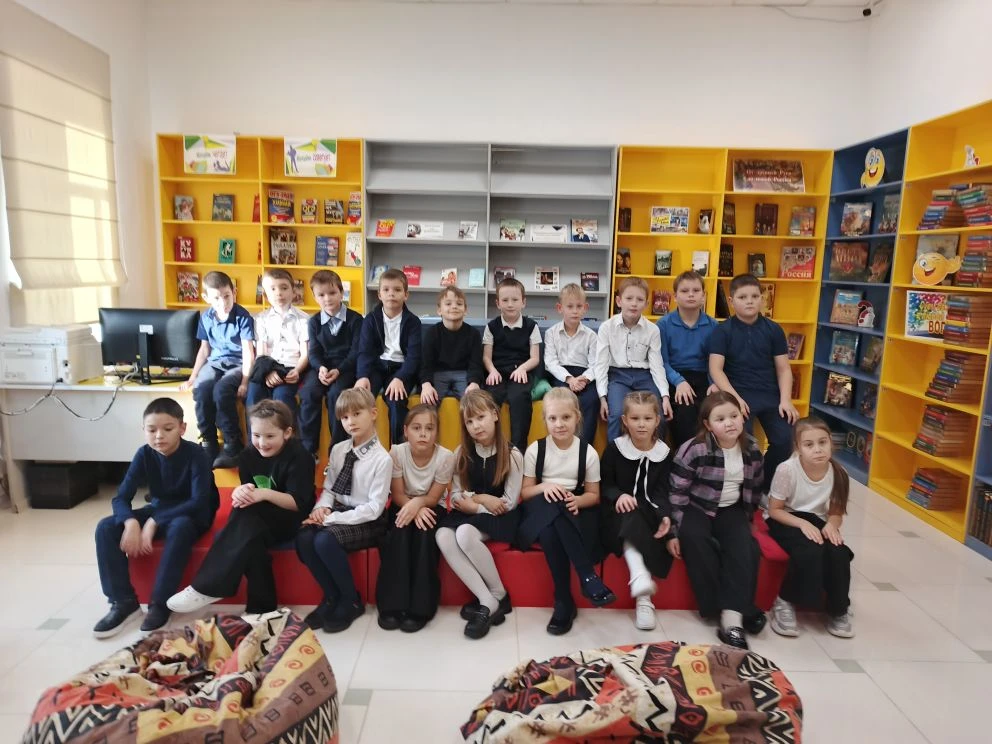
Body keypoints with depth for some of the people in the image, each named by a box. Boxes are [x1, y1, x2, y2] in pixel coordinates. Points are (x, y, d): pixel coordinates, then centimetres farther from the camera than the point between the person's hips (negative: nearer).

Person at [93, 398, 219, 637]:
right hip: (159, 509, 5)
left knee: (179, 527, -39)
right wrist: (131, 522, -34)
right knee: (106, 528, -15)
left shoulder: (195, 454, -23)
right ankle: (124, 601, -10)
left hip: (193, 515, -5)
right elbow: (120, 498, -12)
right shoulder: (144, 454, -10)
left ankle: (160, 603, -26)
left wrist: (154, 522, -33)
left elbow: (199, 501, -29)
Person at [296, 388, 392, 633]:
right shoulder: (338, 450, 4)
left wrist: (332, 518, -20)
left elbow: (374, 508, -17)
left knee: (325, 541, -30)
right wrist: (322, 508, -13)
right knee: (304, 538, -22)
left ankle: (351, 601, -4)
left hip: (366, 521, -6)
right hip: (337, 513, 6)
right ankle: (332, 597, 1)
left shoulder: (382, 459, -15)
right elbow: (328, 488, 10)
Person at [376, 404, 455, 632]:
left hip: (431, 510, -1)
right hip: (403, 507, 1)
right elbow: (397, 495, -12)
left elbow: (433, 498, -15)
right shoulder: (397, 452, -18)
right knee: (399, 534, -29)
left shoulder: (445, 457, -21)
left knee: (425, 535, -30)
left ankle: (420, 607, -22)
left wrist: (417, 503, -36)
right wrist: (414, 509, -31)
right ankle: (392, 604, -20)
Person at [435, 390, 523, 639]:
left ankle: (499, 596, -12)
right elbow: (456, 497, 3)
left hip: (498, 517, -4)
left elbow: (509, 503, -10)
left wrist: (474, 502, -14)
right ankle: (488, 600, -24)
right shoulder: (461, 453, 4)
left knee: (465, 534, -34)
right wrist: (482, 498, -11)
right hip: (468, 514, 5)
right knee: (443, 536, -28)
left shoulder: (512, 455, -9)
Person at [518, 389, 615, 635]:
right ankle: (587, 576, -27)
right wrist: (544, 487, -20)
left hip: (575, 511, 0)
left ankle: (564, 601, -28)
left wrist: (577, 500, -19)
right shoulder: (535, 450, -2)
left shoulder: (588, 452, -1)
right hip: (541, 512, 0)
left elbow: (593, 495, 4)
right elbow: (525, 492, 1)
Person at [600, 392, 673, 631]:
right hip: (620, 511, -2)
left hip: (650, 511, 2)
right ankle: (640, 575, -51)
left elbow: (661, 492, -2)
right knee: (631, 514, -34)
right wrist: (618, 495, -23)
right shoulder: (614, 448, -2)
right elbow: (604, 485, 0)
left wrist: (665, 516, -22)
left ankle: (644, 598, -27)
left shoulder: (663, 452, 3)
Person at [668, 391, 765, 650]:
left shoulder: (752, 449, -4)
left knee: (745, 547, -21)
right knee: (693, 538, -31)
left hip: (731, 510, 4)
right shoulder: (693, 450, -20)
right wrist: (675, 531, -15)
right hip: (697, 509, -4)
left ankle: (732, 617, -23)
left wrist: (747, 519, 19)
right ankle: (741, 610, -22)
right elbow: (677, 492, -15)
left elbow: (754, 489, 14)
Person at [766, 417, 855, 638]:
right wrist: (802, 523, -27)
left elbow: (836, 512, 1)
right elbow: (774, 510, -13)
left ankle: (838, 610, 1)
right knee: (810, 552, -32)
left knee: (838, 553, -25)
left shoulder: (838, 473, -11)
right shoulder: (787, 469, -22)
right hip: (786, 521, -4)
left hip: (817, 522, 4)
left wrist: (831, 524, -21)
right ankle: (784, 602, -9)